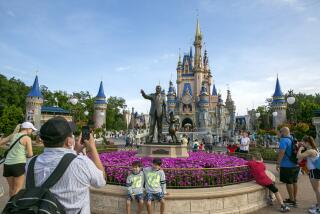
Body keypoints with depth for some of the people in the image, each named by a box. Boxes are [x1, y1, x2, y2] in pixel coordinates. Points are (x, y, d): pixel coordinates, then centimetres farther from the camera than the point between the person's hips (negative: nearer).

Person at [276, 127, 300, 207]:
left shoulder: (284, 140, -18)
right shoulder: (293, 139, 10)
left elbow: (281, 152, -25)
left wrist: (278, 163, -19)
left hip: (287, 166, -9)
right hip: (296, 165, 9)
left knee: (289, 183, 2)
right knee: (294, 182, 16)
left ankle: (292, 201, 10)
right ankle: (294, 199, 28)